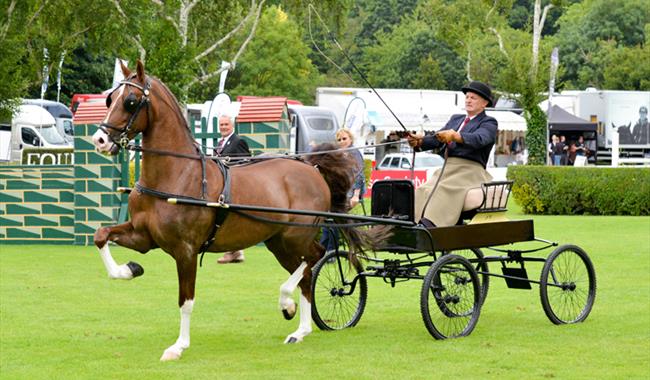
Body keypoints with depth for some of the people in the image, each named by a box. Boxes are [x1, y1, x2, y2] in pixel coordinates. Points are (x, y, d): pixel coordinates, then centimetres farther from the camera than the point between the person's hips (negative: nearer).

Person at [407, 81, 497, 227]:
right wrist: (419, 141, -9)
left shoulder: (489, 123, 5)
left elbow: (478, 139, -17)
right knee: (422, 191, -21)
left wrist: (454, 136, -36)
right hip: (447, 170, 6)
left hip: (470, 170, -6)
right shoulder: (456, 119, 27)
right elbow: (437, 140, 14)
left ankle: (427, 227, -51)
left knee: (443, 190, -33)